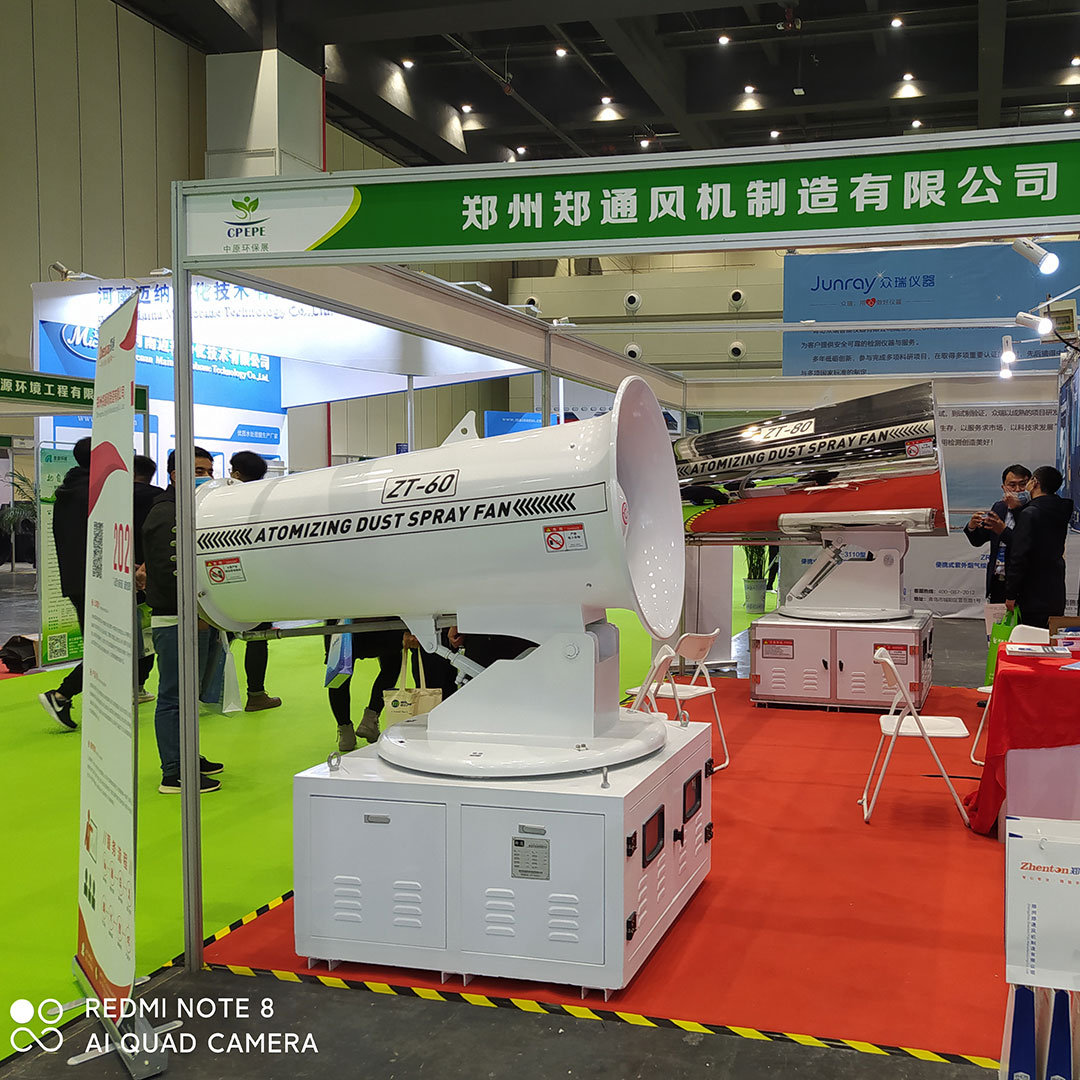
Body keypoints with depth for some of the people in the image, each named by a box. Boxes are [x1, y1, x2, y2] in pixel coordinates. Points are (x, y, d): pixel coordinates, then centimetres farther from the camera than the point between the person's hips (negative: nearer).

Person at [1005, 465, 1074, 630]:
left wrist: (1010, 594, -13)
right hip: (1056, 596, 8)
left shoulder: (1030, 514, -15)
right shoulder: (1060, 514, 11)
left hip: (1034, 598, -8)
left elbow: (1019, 556, -18)